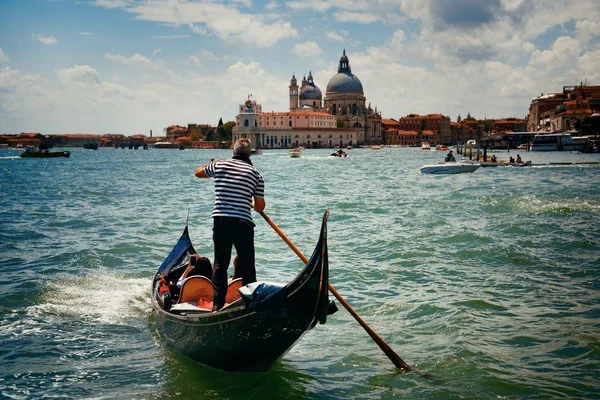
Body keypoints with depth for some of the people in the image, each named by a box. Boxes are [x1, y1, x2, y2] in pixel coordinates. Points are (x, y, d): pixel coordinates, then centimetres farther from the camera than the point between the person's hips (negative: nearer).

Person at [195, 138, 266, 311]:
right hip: (243, 223, -2)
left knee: (220, 264, 11)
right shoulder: (255, 174, 3)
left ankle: (217, 304, 10)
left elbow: (199, 172, 28)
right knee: (247, 266, 7)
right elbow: (260, 207, 6)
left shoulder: (219, 165, 6)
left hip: (220, 220, 2)